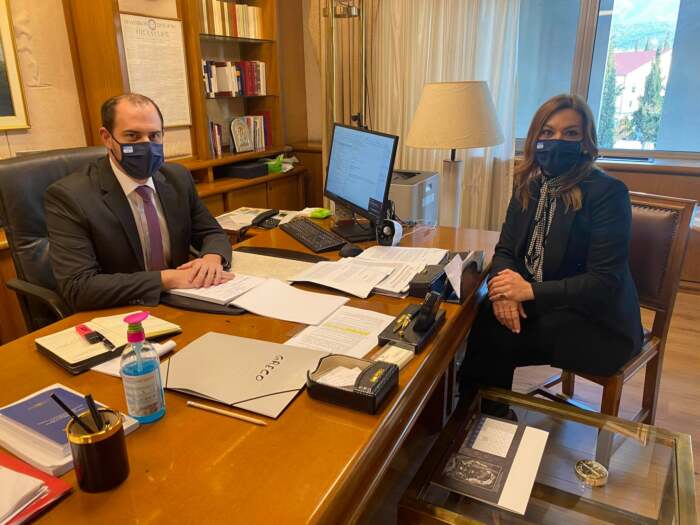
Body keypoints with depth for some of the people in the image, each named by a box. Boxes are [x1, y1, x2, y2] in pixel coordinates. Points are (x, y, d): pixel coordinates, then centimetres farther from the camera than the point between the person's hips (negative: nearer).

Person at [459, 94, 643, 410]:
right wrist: (505, 289, -18)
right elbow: (505, 249, 4)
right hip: (538, 304, 5)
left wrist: (531, 290, -27)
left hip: (597, 324, -5)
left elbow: (605, 282, -20)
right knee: (481, 321, -21)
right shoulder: (529, 184, 3)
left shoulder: (607, 193, -16)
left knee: (495, 336, -24)